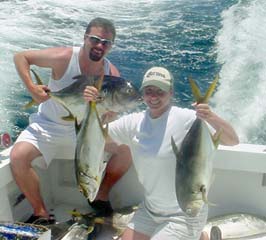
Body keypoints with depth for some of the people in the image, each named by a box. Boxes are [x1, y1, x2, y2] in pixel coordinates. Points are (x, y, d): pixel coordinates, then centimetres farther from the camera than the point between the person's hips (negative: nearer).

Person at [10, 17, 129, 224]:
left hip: (84, 128, 3)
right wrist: (32, 88, -22)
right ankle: (41, 213, -8)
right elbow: (20, 57, -10)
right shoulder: (64, 58, -21)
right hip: (48, 124, -3)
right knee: (18, 157, -26)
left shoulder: (112, 74, -12)